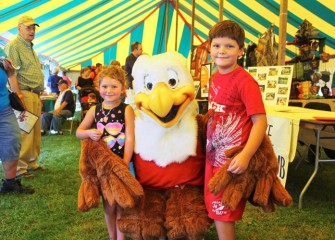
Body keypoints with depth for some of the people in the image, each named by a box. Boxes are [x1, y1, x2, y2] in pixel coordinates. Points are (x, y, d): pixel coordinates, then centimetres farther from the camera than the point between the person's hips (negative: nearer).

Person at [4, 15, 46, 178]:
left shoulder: (30, 47, 23)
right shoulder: (13, 45, -6)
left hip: (35, 94, 9)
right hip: (24, 93, -9)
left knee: (35, 131, 11)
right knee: (24, 131, -10)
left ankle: (31, 163, 20)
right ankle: (20, 167, -3)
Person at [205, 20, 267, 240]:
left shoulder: (244, 81, -18)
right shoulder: (215, 77, 6)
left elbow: (260, 121, -20)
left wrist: (246, 155, -29)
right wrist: (210, 147, 13)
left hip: (233, 158, -8)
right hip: (214, 154, 8)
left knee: (222, 211, 3)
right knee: (214, 207, 18)